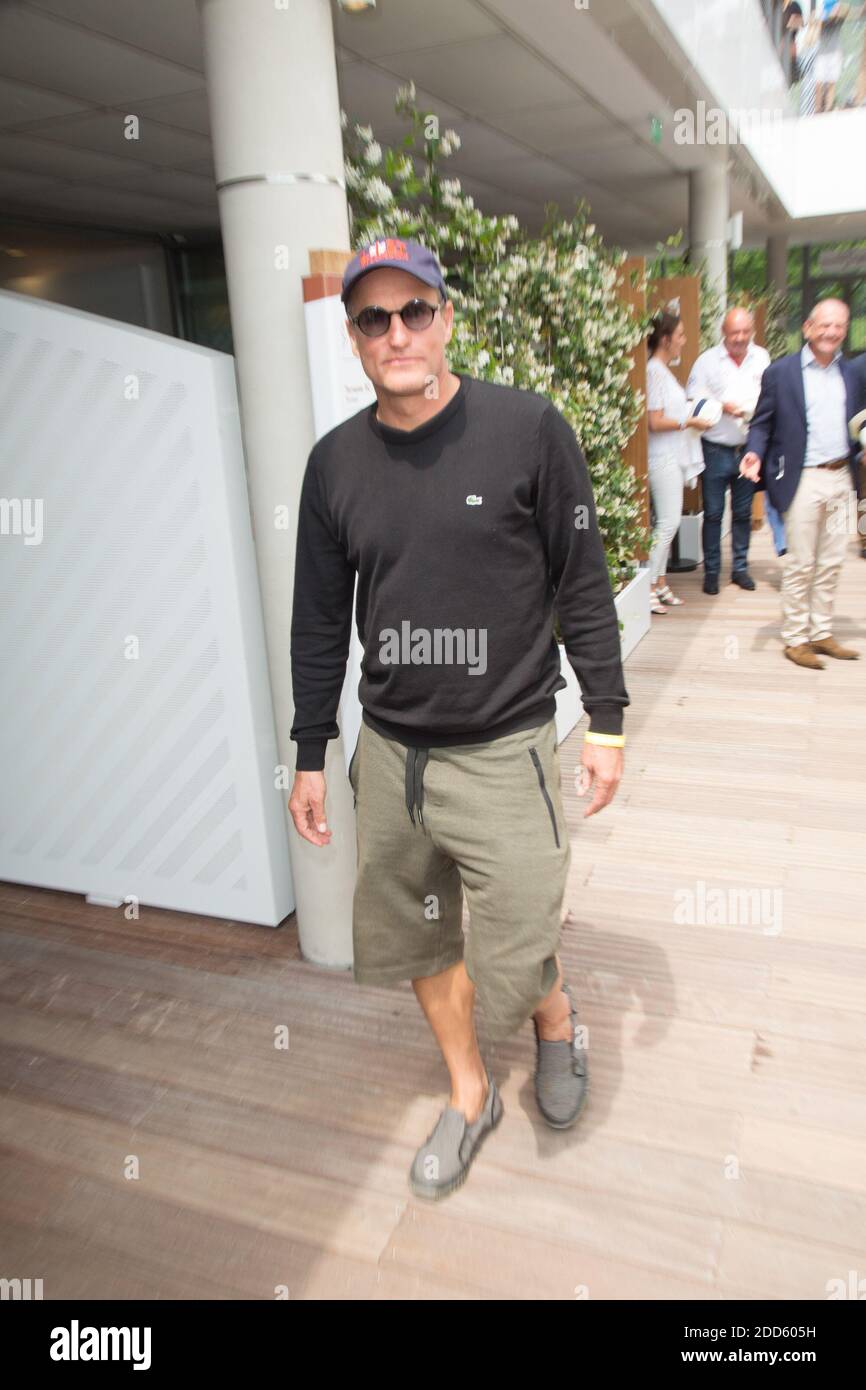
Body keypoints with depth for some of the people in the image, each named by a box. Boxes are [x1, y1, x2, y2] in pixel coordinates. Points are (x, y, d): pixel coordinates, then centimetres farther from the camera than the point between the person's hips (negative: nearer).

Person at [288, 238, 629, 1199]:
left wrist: (605, 720, -2)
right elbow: (319, 619, 9)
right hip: (387, 753, 4)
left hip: (504, 751, -4)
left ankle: (558, 1021, 37)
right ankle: (469, 1094, 42)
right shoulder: (335, 461, 3)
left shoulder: (527, 427, -6)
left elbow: (582, 583, -2)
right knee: (414, 939, 16)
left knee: (512, 969, -1)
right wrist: (310, 757, 11)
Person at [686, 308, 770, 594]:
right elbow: (693, 400, -4)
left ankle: (740, 567, 22)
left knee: (743, 512, 11)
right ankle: (711, 571, 12)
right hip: (716, 449, -2)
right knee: (713, 513, 2)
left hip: (748, 449, 2)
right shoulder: (707, 361, -1)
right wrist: (721, 406, -18)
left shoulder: (762, 359, 6)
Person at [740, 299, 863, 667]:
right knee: (800, 566, 1)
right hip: (803, 480, -5)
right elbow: (762, 423, -2)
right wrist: (754, 453, -19)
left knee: (831, 564, 11)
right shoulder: (780, 372, -2)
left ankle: (821, 633, 22)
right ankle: (795, 639, 12)